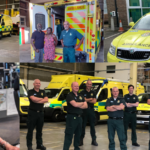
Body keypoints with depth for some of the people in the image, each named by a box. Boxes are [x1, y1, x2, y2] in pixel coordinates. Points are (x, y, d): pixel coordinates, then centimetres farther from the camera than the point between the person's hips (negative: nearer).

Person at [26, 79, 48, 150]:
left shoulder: (42, 92, 12)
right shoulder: (30, 92, -2)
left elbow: (46, 100, -3)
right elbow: (33, 99, -20)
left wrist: (37, 100, -14)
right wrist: (42, 99, -5)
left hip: (40, 113, 5)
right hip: (32, 113, -5)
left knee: (39, 130, 13)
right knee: (30, 130, 0)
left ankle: (39, 144, 21)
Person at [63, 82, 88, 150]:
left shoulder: (80, 96, 13)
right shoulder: (70, 95, -9)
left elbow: (85, 106, 5)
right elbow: (74, 104, -24)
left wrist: (78, 105, -13)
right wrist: (82, 103, -5)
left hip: (79, 117, 8)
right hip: (72, 117, -7)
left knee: (78, 134, 16)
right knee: (69, 135, -9)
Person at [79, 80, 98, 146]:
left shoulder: (93, 93, 10)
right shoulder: (82, 92, 0)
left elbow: (94, 101, -2)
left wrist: (86, 100, -11)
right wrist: (90, 99, -8)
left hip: (91, 110, 3)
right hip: (84, 110, -3)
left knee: (92, 125, 7)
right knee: (83, 126, 3)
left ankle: (94, 140, 12)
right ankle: (81, 140, 10)